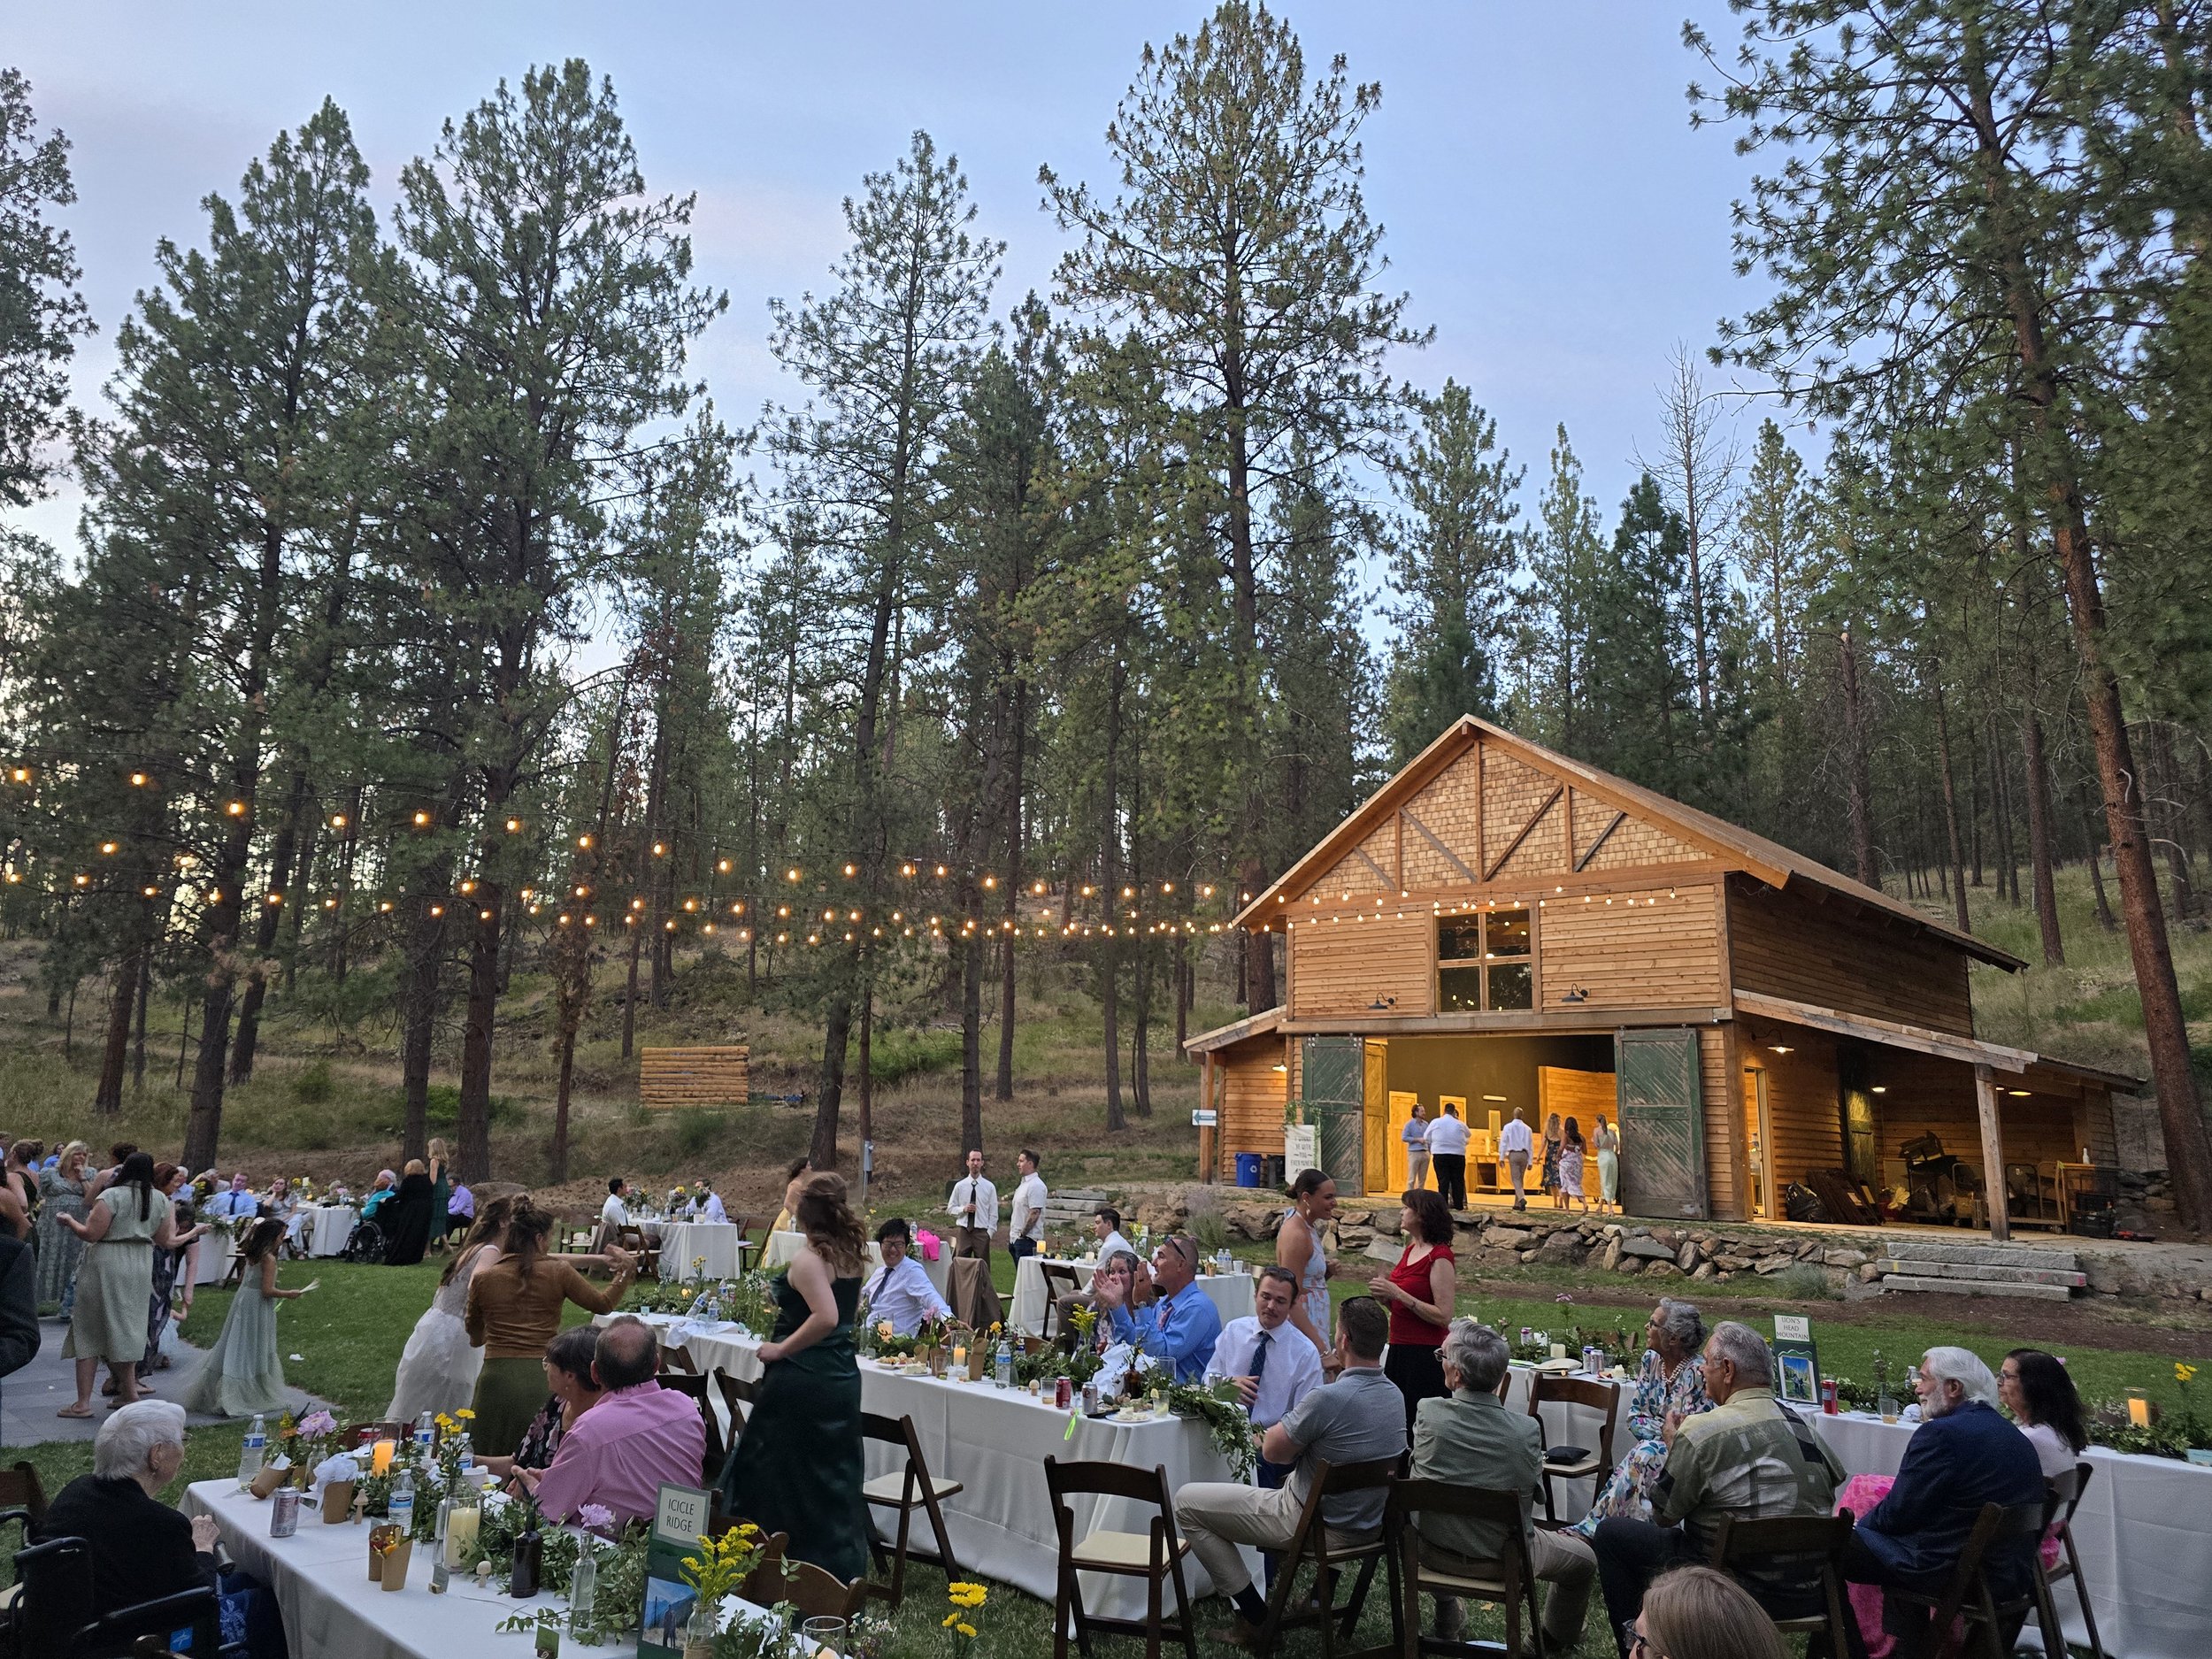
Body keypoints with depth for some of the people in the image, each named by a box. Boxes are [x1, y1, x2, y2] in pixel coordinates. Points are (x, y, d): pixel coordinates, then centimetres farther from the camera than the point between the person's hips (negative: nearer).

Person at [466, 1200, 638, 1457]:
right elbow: (604, 1304, 11)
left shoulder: (483, 1279, 3)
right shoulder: (558, 1273, -3)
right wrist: (626, 1269, 23)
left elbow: (475, 1338, 19)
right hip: (541, 1379, -1)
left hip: (496, 1378, 1)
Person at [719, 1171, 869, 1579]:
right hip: (843, 1374, 8)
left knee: (765, 1471, 8)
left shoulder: (807, 1259, -17)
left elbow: (827, 1316, -29)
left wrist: (781, 1349, -20)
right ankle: (843, 1567, 22)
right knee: (835, 1473, 16)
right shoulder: (849, 1255, 6)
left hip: (800, 1378, -8)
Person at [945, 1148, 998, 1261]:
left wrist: (989, 1233, -5)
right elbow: (950, 1209, 9)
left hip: (981, 1232, -1)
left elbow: (993, 1213, 4)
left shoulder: (989, 1187, 2)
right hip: (963, 1232, 1)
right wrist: (963, 1209, -10)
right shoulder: (959, 1186, 5)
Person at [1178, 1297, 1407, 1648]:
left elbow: (1272, 1451, -15)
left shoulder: (1329, 1398, -29)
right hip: (1368, 1523, 8)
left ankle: (1254, 1618, 6)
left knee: (1186, 1502, 2)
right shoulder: (1395, 1395, -4)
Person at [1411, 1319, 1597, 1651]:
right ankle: (1555, 1643, 45)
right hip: (1502, 1559, -2)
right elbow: (1537, 1493, -8)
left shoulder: (1426, 1412, -22)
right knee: (1583, 1561, 25)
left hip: (1433, 1552, 2)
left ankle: (1447, 1622, 54)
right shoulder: (1526, 1430, -24)